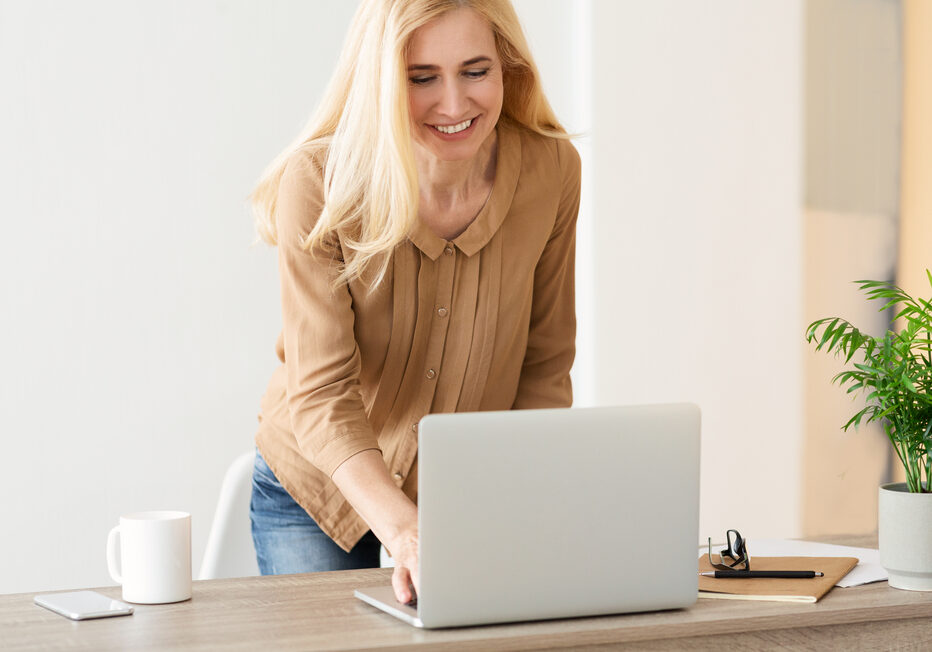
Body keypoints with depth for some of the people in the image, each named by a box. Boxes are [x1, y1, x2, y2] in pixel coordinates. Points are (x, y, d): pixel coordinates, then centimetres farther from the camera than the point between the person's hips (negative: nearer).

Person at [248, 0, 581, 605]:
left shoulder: (551, 170, -15)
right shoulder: (320, 184, -25)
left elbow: (544, 367, -5)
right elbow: (321, 391, -29)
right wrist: (404, 531, -44)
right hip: (318, 489, -2)